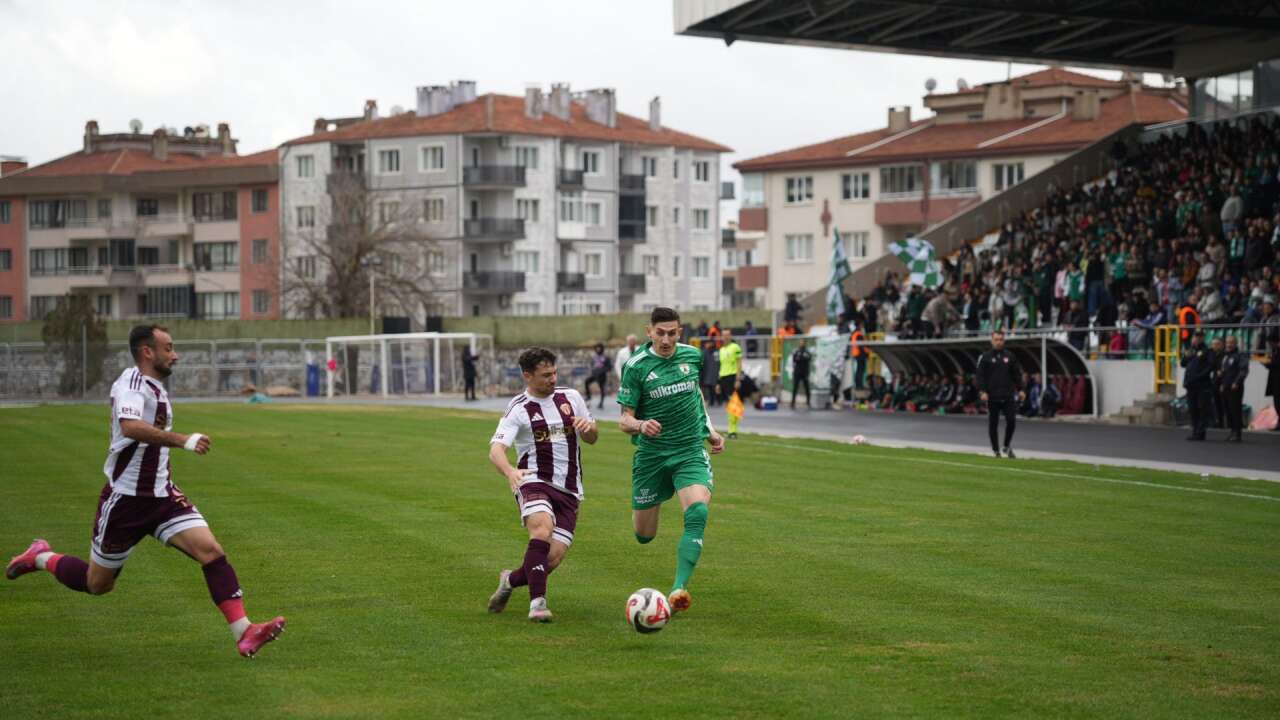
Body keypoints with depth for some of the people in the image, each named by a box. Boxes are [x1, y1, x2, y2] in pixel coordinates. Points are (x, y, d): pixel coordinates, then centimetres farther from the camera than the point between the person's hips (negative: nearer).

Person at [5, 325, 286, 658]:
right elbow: (130, 427, -39)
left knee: (211, 551, -14)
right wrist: (181, 439, -47)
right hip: (125, 499, -7)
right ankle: (41, 558, 35)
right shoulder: (131, 381, -17)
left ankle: (243, 632, -20)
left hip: (162, 496, 7)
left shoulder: (156, 388, 11)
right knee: (97, 584, 8)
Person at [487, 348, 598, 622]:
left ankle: (512, 580, 20)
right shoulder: (518, 409, -3)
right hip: (534, 483, -4)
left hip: (568, 491, 4)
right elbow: (496, 449, -16)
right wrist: (509, 472, -38)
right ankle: (537, 602, -30)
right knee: (542, 529, -34)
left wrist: (588, 427, -4)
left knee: (554, 557, -10)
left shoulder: (571, 397, 11)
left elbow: (592, 439, 22)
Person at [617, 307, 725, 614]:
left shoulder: (692, 355, 2)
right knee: (644, 536, 7)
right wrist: (641, 425, -32)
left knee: (697, 513, -27)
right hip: (651, 455, -1)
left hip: (690, 452, 1)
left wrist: (709, 430, 21)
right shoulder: (636, 366, -9)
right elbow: (624, 420, -10)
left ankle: (679, 588, -31)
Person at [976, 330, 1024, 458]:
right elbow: (980, 376, -1)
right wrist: (982, 391, -12)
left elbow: (1016, 374, 13)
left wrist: (1020, 389, 4)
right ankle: (996, 450, 12)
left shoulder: (1009, 356, 10)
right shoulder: (985, 357, 2)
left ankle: (1007, 447, 12)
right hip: (992, 397, -2)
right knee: (993, 424, 2)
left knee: (1011, 420, -6)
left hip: (1008, 396, 2)